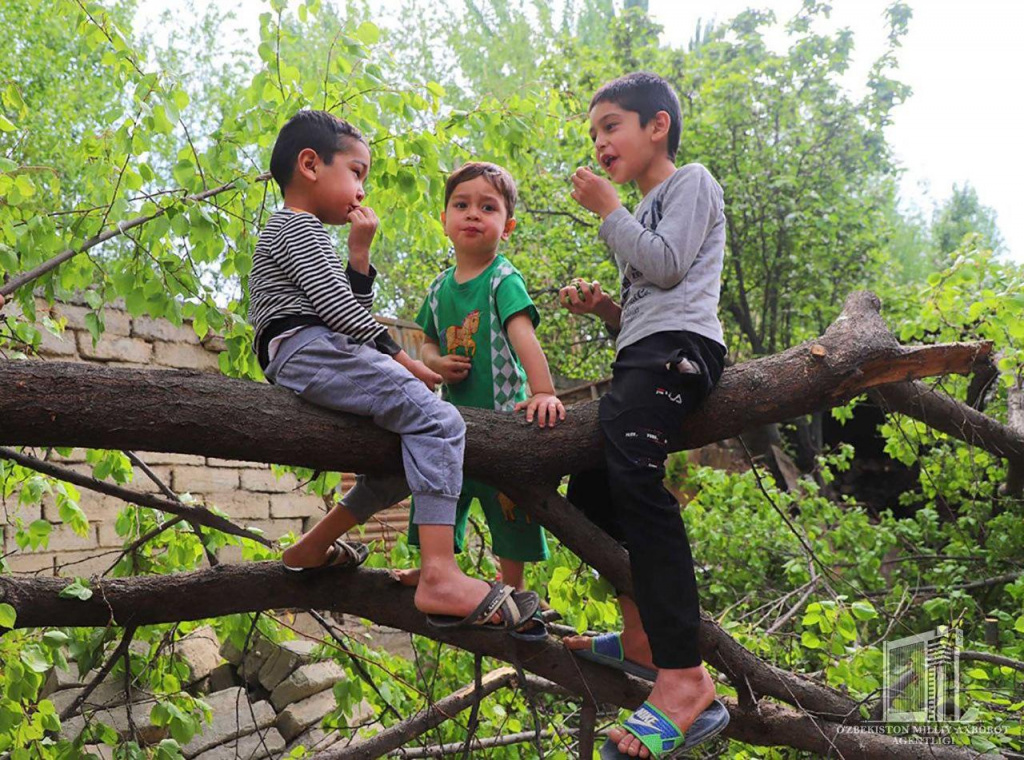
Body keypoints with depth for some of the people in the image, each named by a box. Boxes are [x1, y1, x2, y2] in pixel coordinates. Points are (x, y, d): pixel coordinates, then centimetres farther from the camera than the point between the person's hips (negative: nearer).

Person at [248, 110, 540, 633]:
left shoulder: (303, 234, 33)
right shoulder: (298, 226, 0)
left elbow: (353, 305, 30)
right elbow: (333, 303, -12)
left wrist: (359, 251, 19)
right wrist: (399, 357, -10)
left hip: (308, 364, 11)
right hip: (309, 350, -11)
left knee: (411, 453, 15)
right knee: (438, 422, -24)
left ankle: (313, 547, 17)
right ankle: (441, 578, -39)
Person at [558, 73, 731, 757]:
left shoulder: (691, 182, 6)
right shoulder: (645, 211, 32)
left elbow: (667, 265, -11)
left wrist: (609, 210, -1)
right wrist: (604, 308, 14)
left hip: (679, 344, -11)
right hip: (643, 354, 11)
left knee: (634, 472, -31)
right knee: (589, 489, 9)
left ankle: (685, 680, -38)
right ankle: (641, 639, 19)